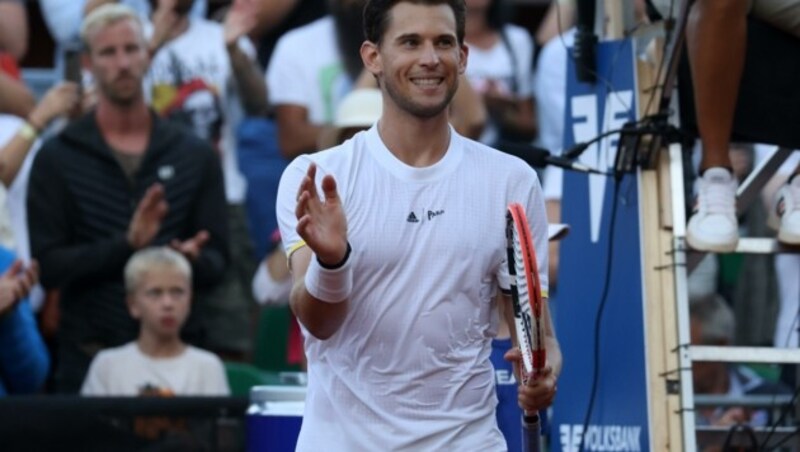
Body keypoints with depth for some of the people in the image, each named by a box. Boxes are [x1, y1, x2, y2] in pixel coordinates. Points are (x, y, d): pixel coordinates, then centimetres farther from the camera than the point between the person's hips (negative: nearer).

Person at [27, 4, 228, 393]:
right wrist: (125, 244, -19)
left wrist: (192, 260, -17)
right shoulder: (57, 158, 1)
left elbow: (217, 262, 7)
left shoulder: (195, 156, 7)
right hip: (89, 358, -1)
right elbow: (48, 266, -5)